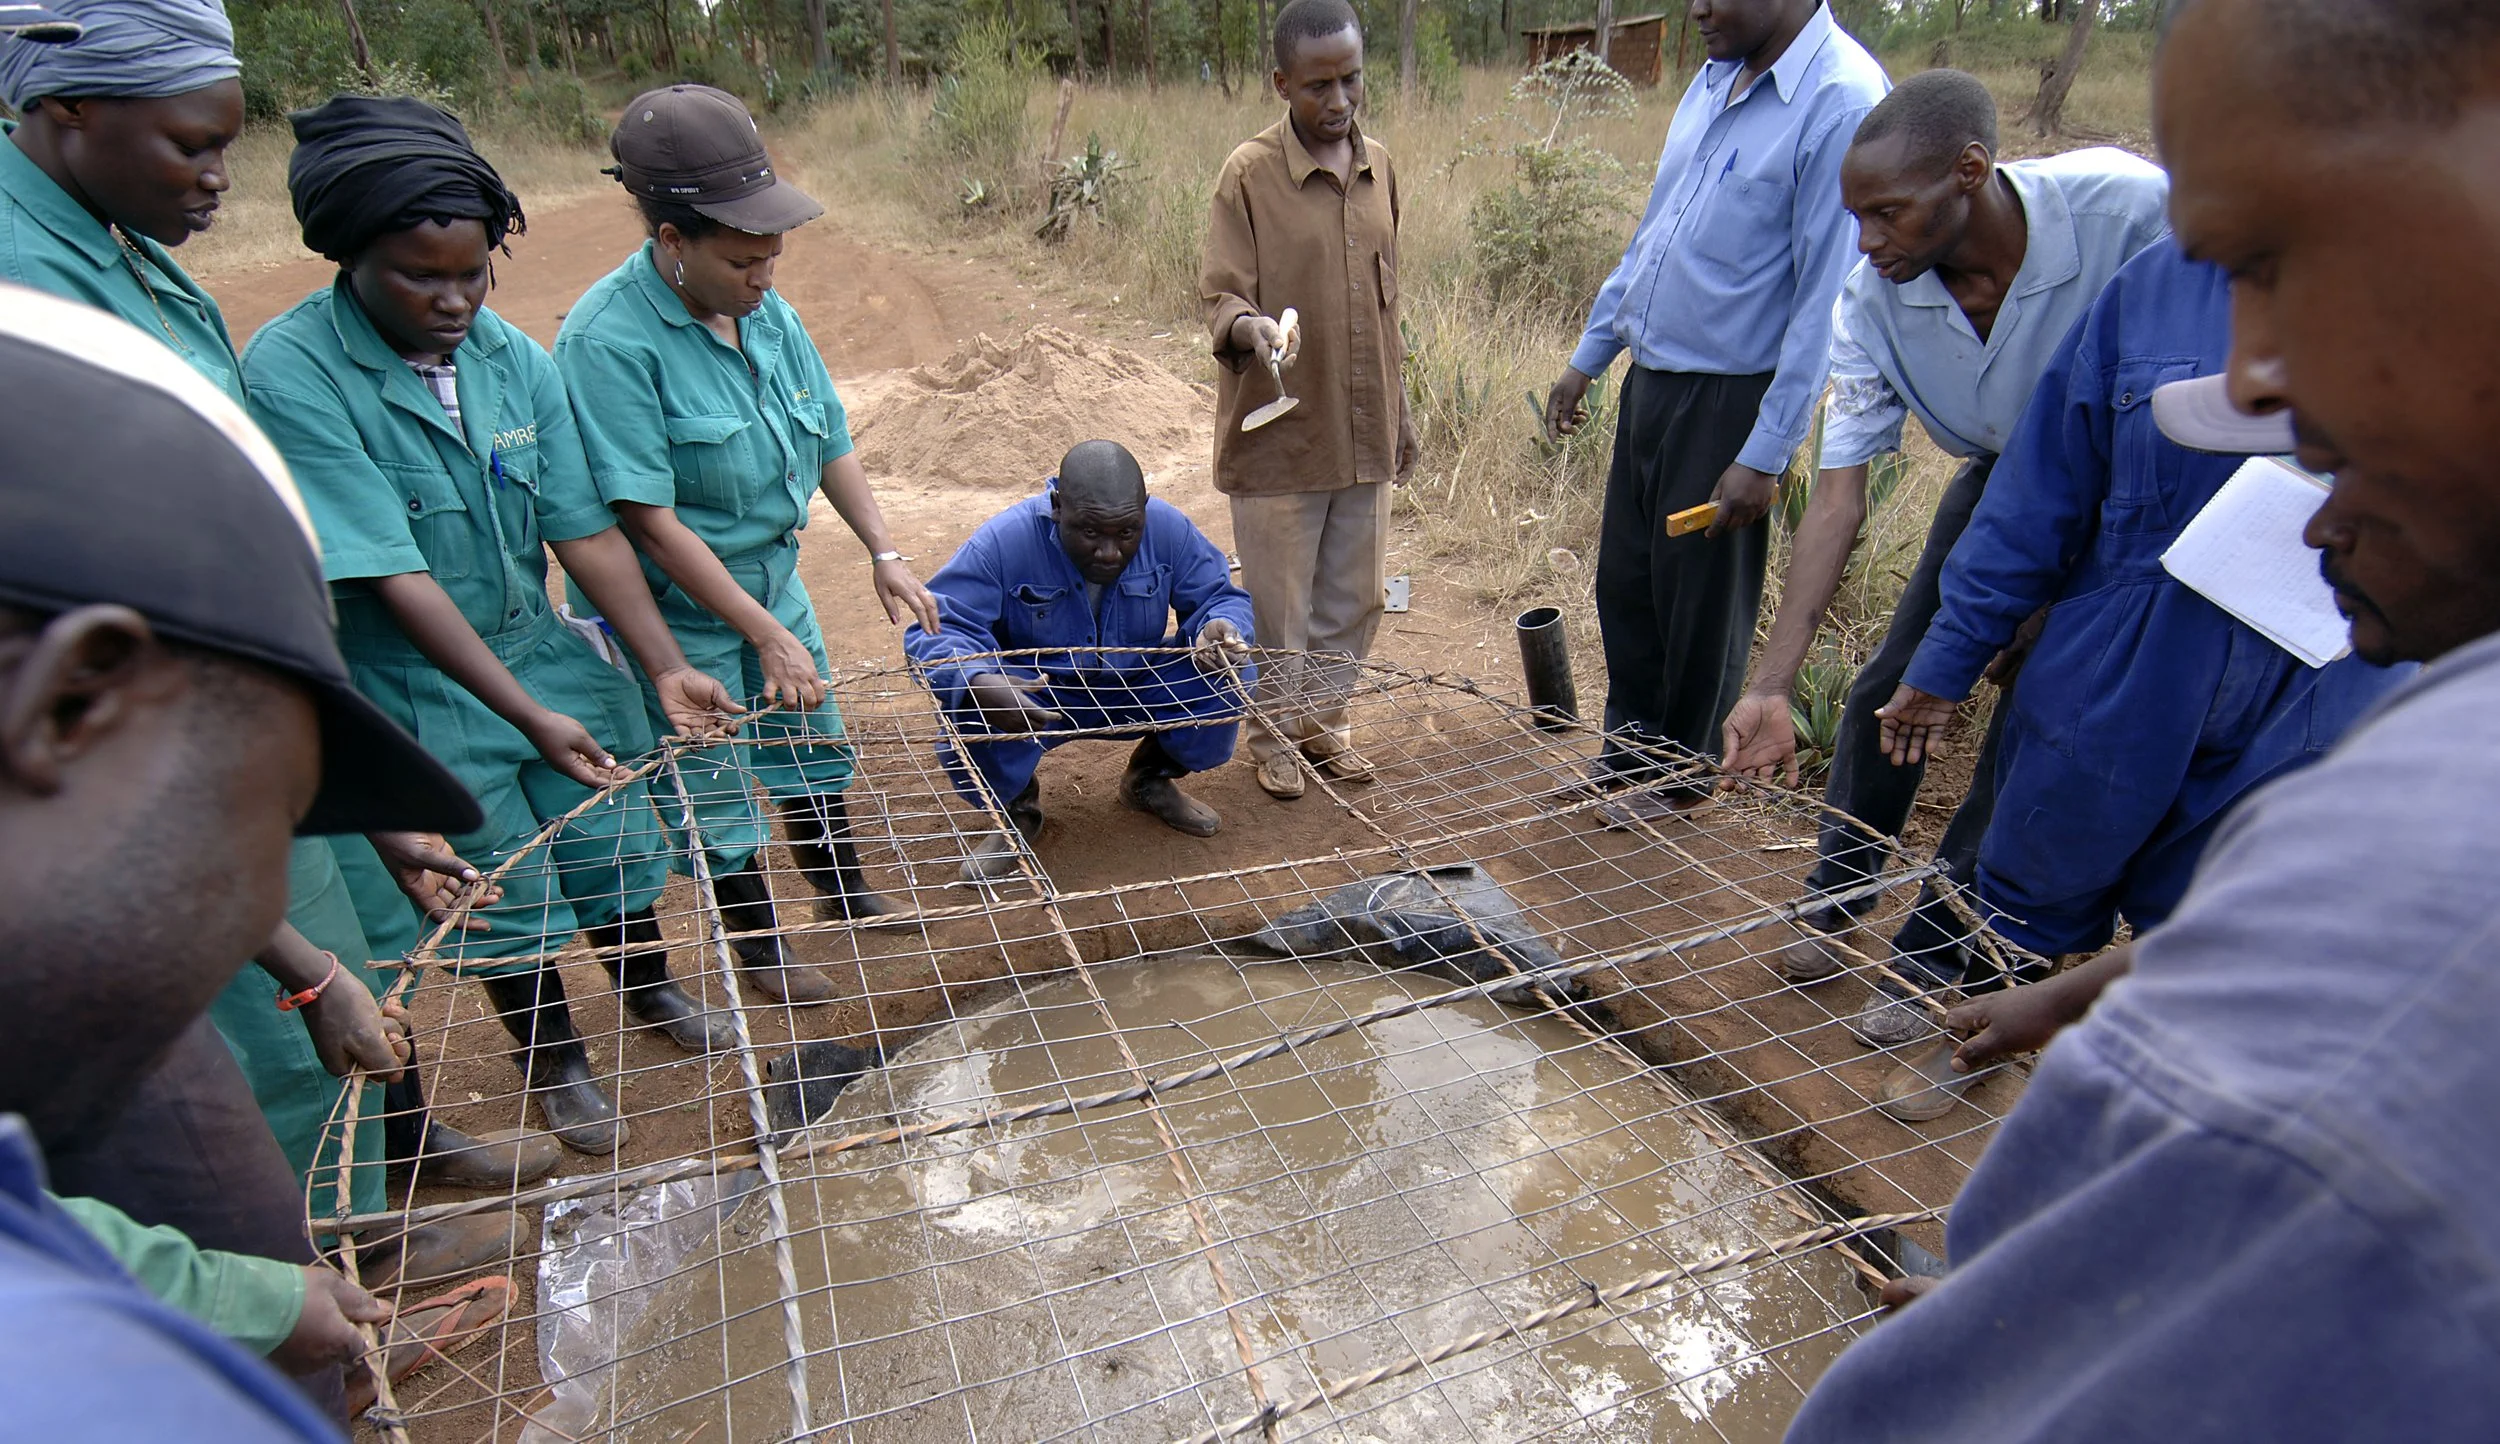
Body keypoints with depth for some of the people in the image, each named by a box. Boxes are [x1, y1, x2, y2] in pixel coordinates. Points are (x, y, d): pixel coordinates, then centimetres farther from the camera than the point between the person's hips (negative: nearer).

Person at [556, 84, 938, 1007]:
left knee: (813, 751, 22)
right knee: (718, 790, 11)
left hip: (774, 579, 7)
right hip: (681, 611, -6)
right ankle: (758, 949, 34)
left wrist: (884, 556, -1)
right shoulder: (608, 341, -25)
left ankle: (846, 896, 46)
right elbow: (649, 519, -27)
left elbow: (829, 442, 5)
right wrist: (767, 635, -25)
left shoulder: (767, 313, -5)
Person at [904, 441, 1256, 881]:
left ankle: (1148, 779, 10)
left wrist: (1219, 628, -33)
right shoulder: (1003, 542, -24)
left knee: (1231, 677, -21)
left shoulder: (1169, 530, -15)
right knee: (971, 719, -34)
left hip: (1137, 691, 3)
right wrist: (977, 683, -50)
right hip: (1034, 697, -3)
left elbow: (1222, 597, -6)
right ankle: (1015, 808, 4)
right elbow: (933, 629, -27)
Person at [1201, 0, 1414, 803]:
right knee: (1279, 600, 7)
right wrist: (1252, 327, -33)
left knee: (1354, 593, 14)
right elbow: (1220, 297, -10)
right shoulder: (1250, 173, -9)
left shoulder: (1378, 166, 8)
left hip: (1363, 429, 5)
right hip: (1280, 431, -5)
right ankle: (1274, 733, 27)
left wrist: (1397, 405, 16)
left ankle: (1325, 719, 33)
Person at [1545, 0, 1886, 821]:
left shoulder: (1841, 100, -17)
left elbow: (1826, 300, -19)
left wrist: (1765, 455, -20)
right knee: (1624, 580, 15)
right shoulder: (1715, 78, 9)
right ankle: (1630, 750, 34)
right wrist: (1589, 356, 18)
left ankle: (1682, 776, 27)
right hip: (1651, 377, 8)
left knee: (1700, 603, 6)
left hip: (1731, 398, -8)